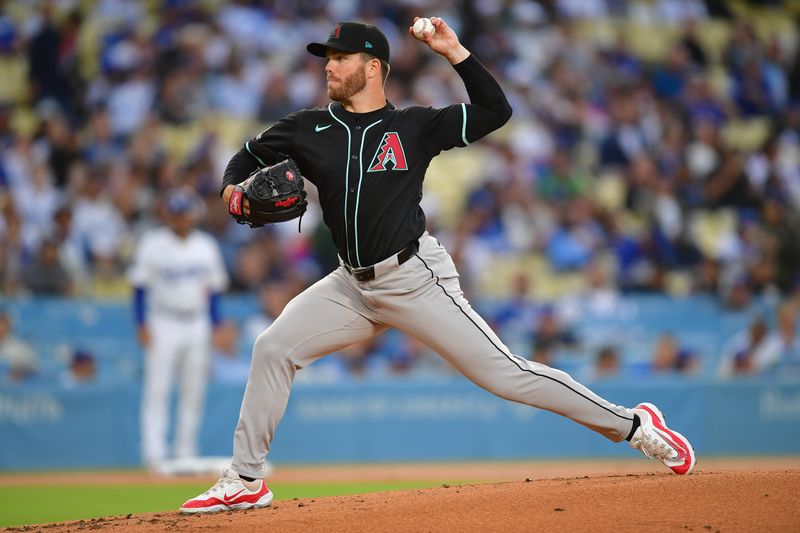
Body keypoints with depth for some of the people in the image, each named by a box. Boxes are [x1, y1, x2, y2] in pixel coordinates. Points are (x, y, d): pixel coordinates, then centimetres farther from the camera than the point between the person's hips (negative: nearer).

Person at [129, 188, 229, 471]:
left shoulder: (207, 246, 8)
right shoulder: (152, 244, -3)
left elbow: (214, 289, 12)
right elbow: (140, 287, -3)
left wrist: (216, 326, 7)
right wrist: (142, 325, -10)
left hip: (197, 325, 4)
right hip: (163, 324, -4)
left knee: (194, 391, 5)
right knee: (157, 389, -9)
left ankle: (186, 452, 12)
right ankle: (154, 453, -11)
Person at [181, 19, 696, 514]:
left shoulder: (414, 126, -3)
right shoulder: (309, 129, 6)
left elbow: (496, 111, -8)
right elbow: (248, 155, 18)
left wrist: (456, 53, -14)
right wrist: (233, 188, -3)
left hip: (416, 278, -5)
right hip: (353, 285, 5)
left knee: (504, 372, -11)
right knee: (273, 348, -4)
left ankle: (633, 425, -3)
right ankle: (245, 481, 7)